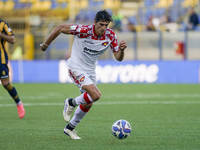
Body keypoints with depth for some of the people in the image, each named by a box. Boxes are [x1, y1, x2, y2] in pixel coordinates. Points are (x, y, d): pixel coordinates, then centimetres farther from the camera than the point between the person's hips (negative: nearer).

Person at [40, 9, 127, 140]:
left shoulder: (110, 35, -10)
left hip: (90, 70, 7)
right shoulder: (84, 30, -25)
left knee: (88, 104, 13)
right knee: (96, 95, -23)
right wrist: (46, 44, -6)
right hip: (76, 68, -7)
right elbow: (61, 28, -15)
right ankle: (71, 103, 4)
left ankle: (70, 128, 34)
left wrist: (121, 49, -28)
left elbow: (118, 58, -5)